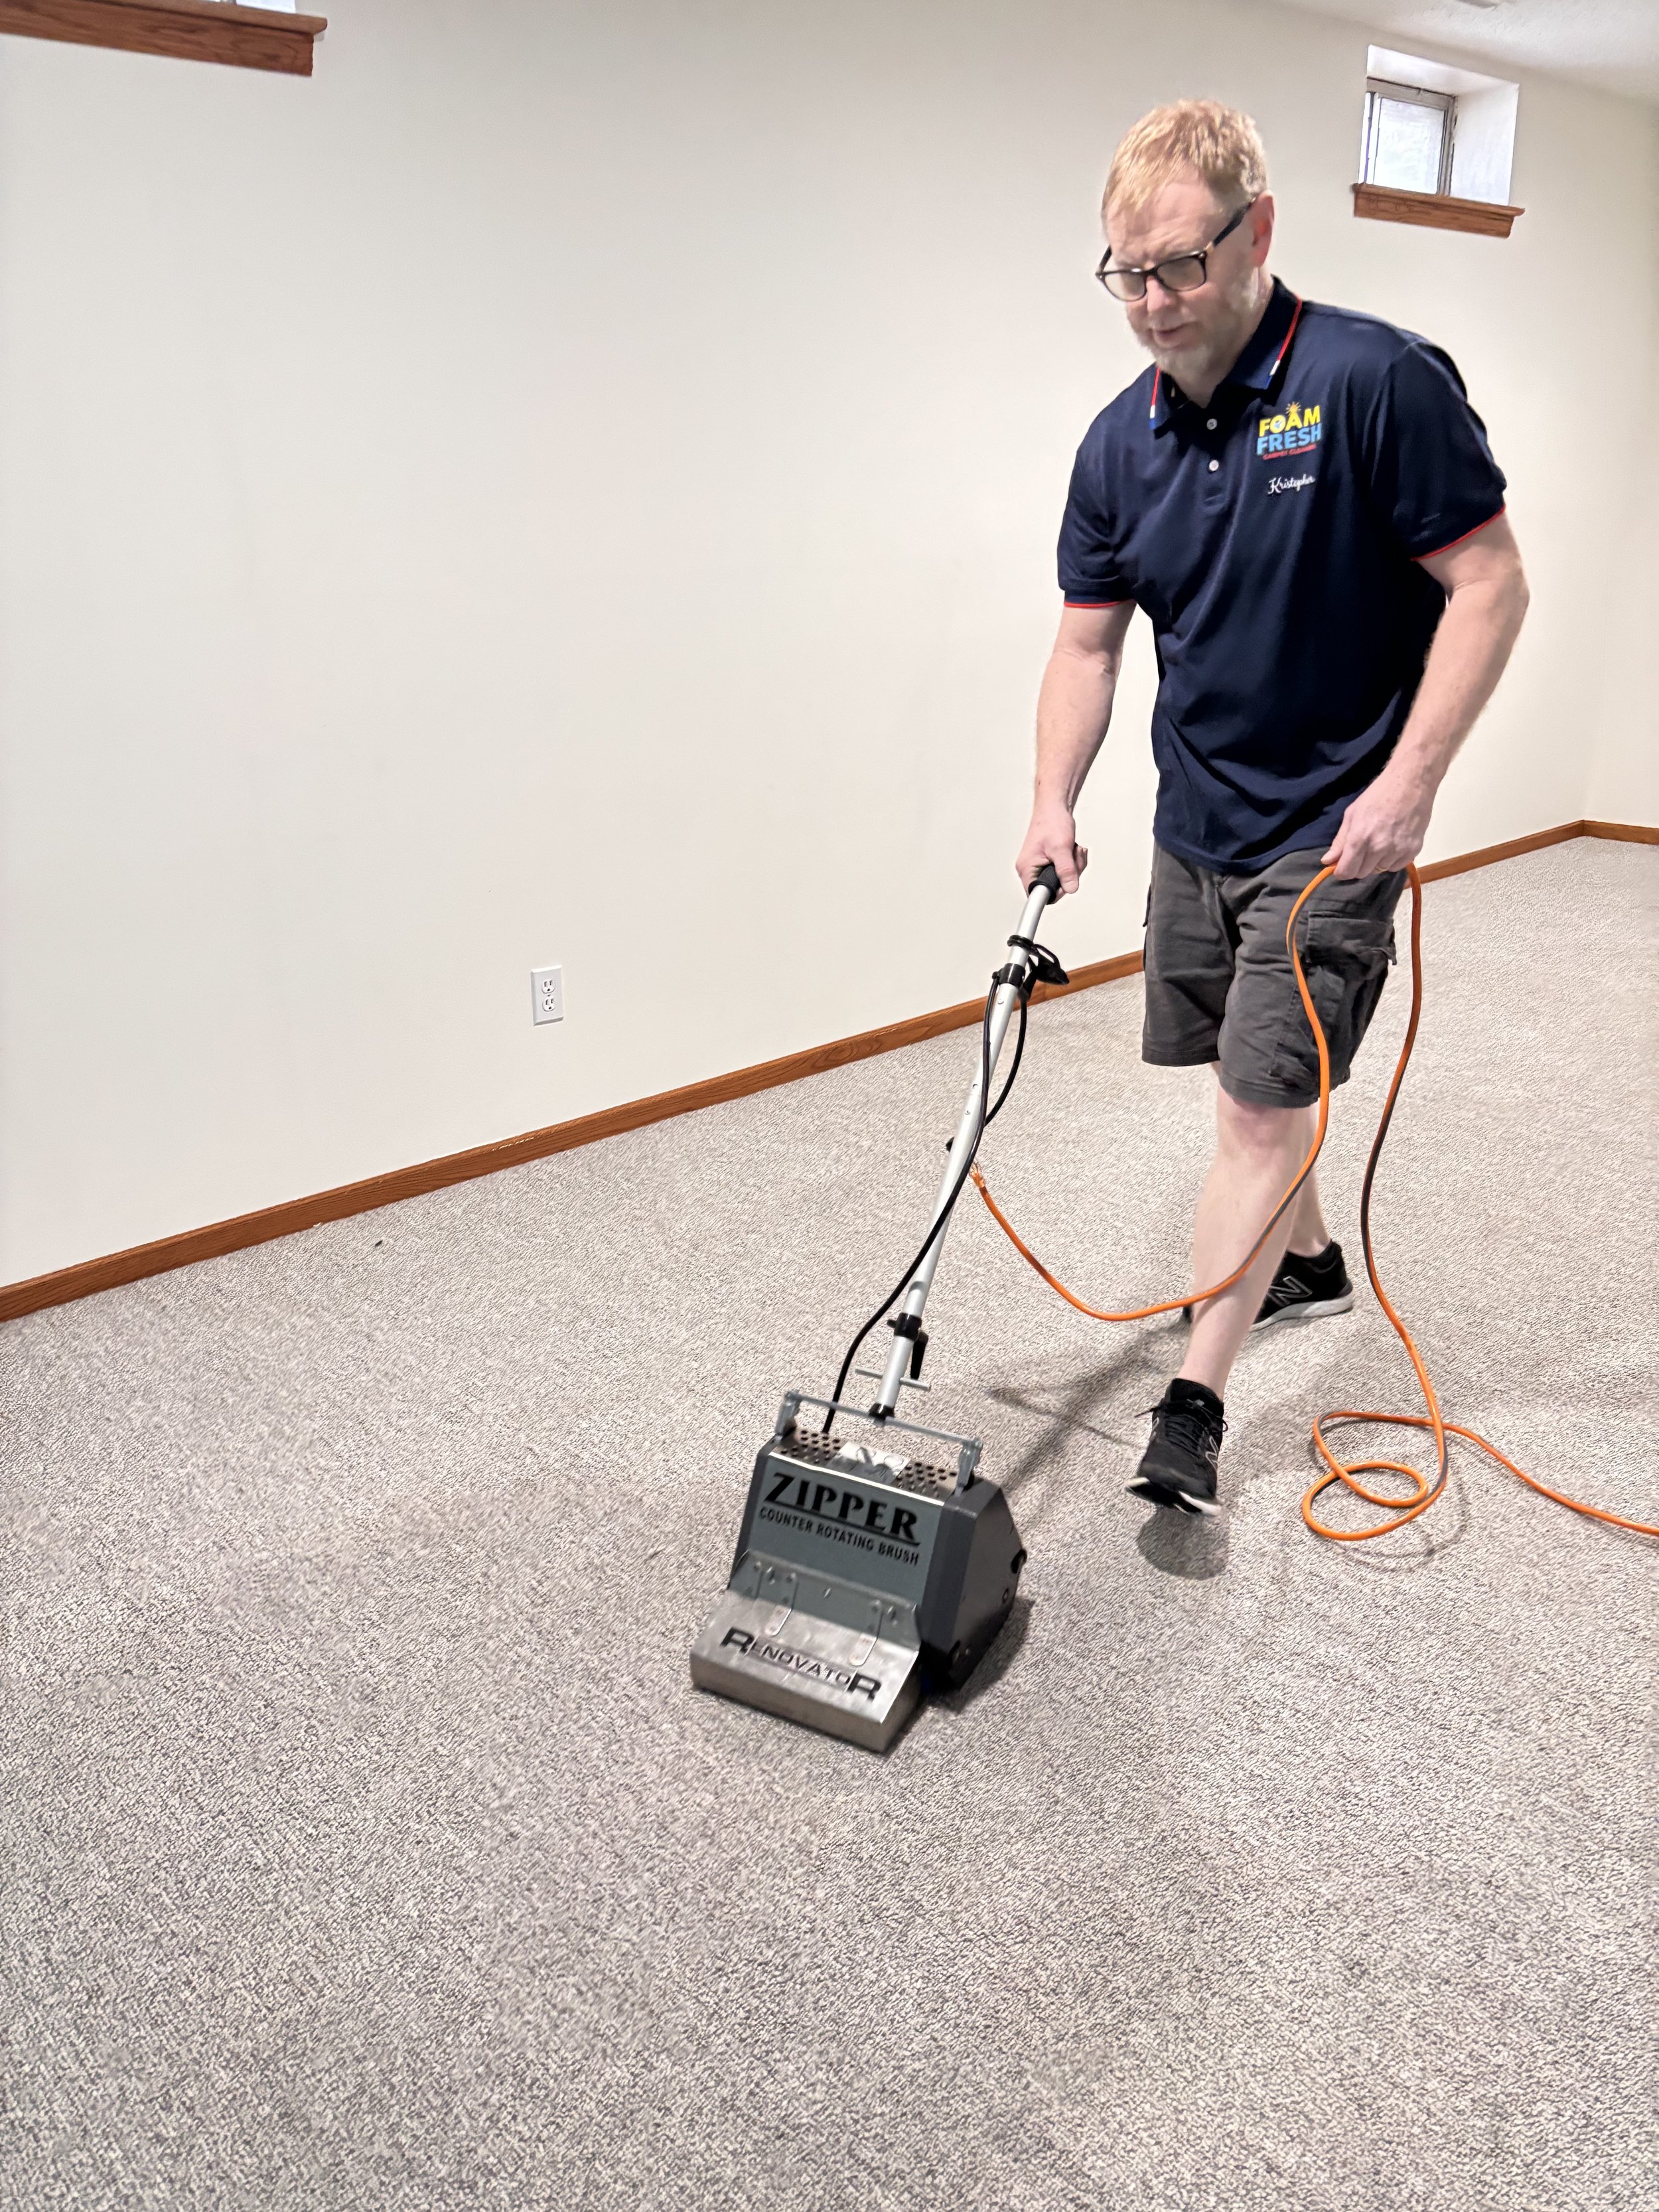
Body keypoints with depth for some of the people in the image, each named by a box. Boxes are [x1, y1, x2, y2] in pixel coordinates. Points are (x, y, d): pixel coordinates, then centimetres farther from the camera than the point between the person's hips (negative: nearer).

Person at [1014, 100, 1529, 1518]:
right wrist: (1055, 807, -5)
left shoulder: (1377, 381, -16)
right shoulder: (1122, 441, 2)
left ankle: (1195, 1403, 1)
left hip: (1330, 833, -6)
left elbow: (1489, 585, -14)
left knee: (1261, 1109, -7)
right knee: (1252, 1085, 19)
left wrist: (1406, 786, -20)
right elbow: (1088, 640, 6)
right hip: (1195, 830, 6)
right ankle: (1310, 1262, 43)